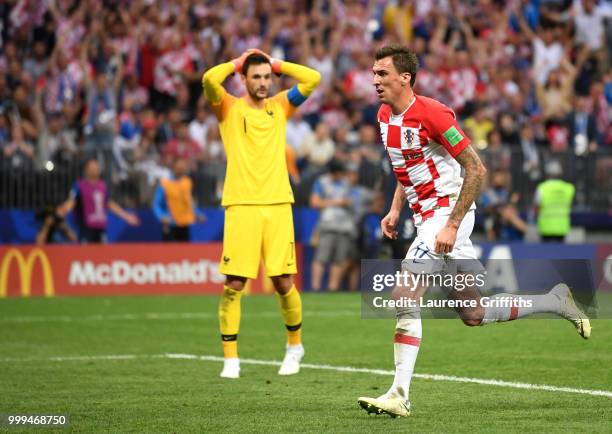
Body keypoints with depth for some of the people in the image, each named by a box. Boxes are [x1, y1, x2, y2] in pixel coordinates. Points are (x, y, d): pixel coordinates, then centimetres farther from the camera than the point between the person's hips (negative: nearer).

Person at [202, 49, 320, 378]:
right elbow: (209, 79, -14)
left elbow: (313, 78, 5)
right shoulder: (228, 108, 5)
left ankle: (295, 344, 23)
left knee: (283, 282, 1)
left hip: (278, 205, 2)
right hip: (241, 206, -2)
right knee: (234, 284, -6)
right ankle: (230, 358, 3)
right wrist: (238, 62, 1)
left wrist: (276, 64, 9)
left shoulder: (280, 106, 14)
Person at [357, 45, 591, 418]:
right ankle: (556, 301, 30)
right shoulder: (385, 116, 7)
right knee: (474, 315, 13)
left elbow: (476, 170, -18)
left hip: (448, 209, -9)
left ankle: (400, 395, -16)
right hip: (426, 216, 9)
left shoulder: (432, 114, -19)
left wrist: (452, 225, -22)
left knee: (405, 296, -19)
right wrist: (395, 210, 12)